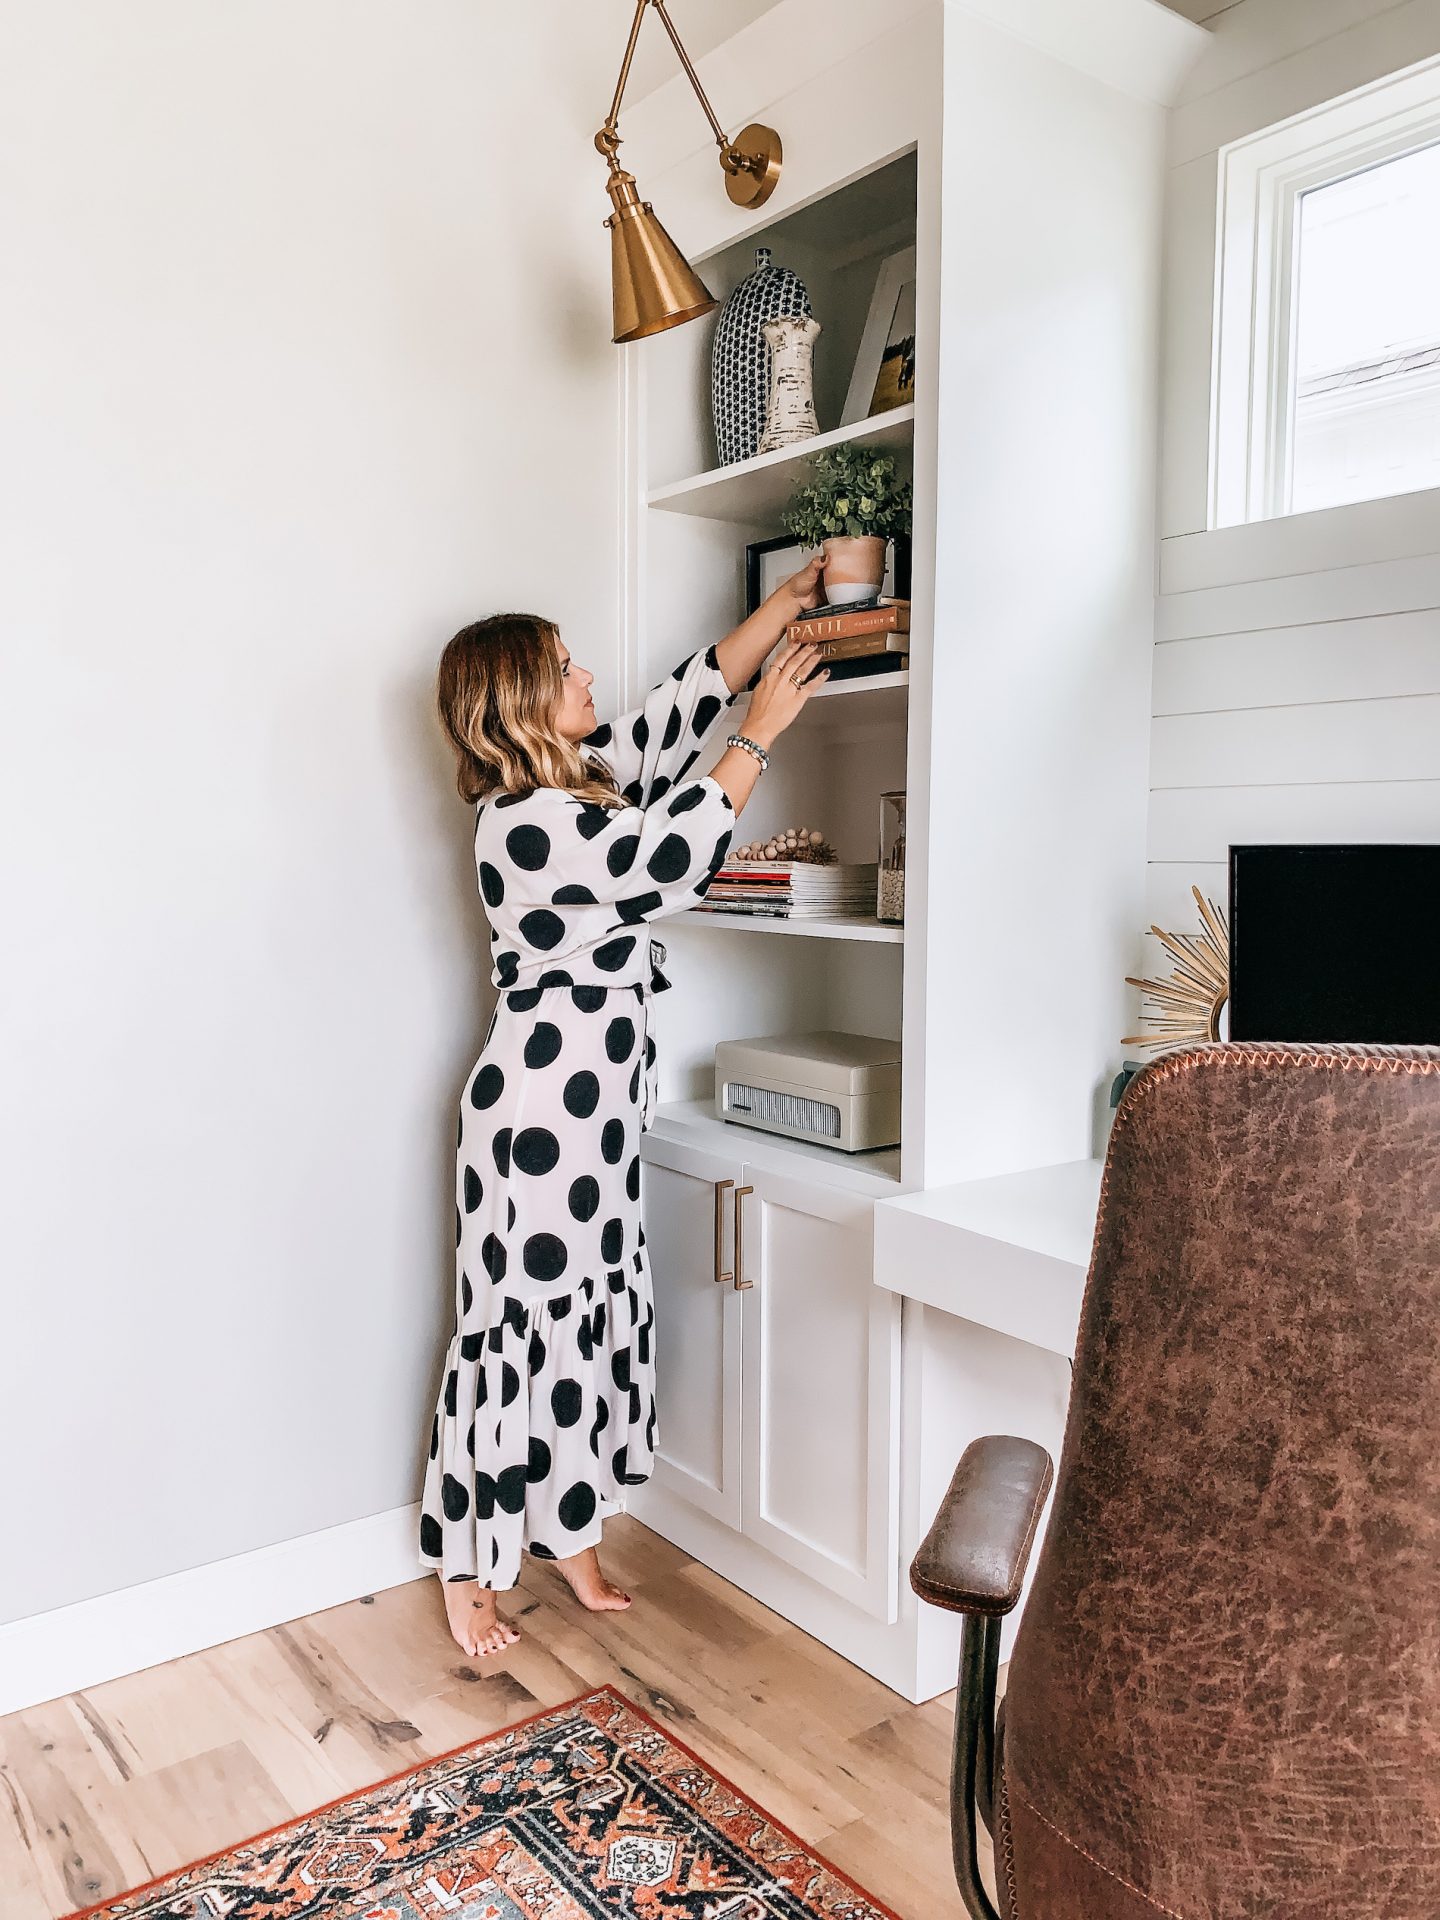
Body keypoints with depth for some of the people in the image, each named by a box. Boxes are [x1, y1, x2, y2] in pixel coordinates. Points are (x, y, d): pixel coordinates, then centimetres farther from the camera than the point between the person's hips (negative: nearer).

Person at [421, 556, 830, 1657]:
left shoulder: (586, 779, 8)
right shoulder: (526, 822, -20)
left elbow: (684, 703, 15)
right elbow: (677, 859, -20)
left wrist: (787, 604, 15)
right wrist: (761, 737, -11)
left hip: (603, 1108, 9)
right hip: (538, 1110, -9)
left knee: (598, 1310, 16)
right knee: (516, 1325, 3)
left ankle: (571, 1533, 33)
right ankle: (466, 1571, 21)